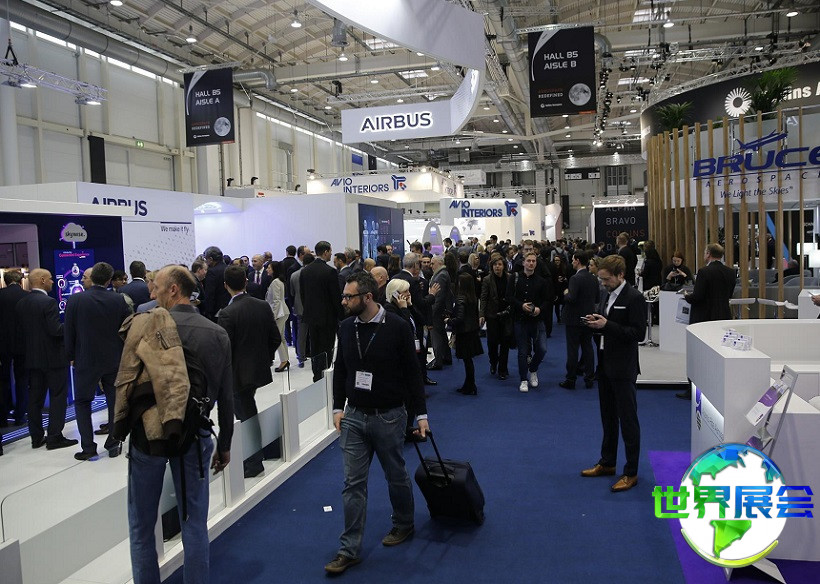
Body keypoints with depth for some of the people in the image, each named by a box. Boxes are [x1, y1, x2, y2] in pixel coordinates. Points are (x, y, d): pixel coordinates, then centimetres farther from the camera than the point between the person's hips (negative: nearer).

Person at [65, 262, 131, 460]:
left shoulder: (75, 300, -10)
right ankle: (114, 443, 17)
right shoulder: (119, 300, -7)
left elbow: (69, 332, -5)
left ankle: (88, 447, 6)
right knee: (114, 401, 12)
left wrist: (71, 356, 8)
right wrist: (124, 354, 13)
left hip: (86, 360, -1)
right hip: (114, 360, 2)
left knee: (82, 402, 11)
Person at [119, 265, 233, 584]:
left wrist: (119, 426, 3)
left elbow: (125, 381, -12)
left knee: (141, 526, 15)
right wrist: (224, 445, 12)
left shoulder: (145, 323, -11)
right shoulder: (218, 334, -2)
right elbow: (225, 397, 2)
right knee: (194, 524, 13)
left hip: (147, 432, -2)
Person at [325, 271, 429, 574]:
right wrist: (338, 407, 4)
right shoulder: (346, 327, 0)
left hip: (389, 416, -3)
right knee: (353, 483, 5)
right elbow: (340, 370, 11)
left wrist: (421, 414, -7)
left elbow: (412, 373, -8)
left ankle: (403, 524, 39)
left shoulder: (398, 327, -13)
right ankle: (349, 549, 14)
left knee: (396, 475, 14)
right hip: (354, 416, 4)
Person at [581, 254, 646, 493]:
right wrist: (596, 322, -2)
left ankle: (631, 473, 11)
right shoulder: (608, 296, 11)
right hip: (605, 364, 9)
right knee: (608, 417, 18)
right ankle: (607, 463, 31)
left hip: (623, 368, -8)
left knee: (628, 420, 1)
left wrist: (607, 325, -24)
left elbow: (638, 333, -19)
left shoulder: (634, 298, -14)